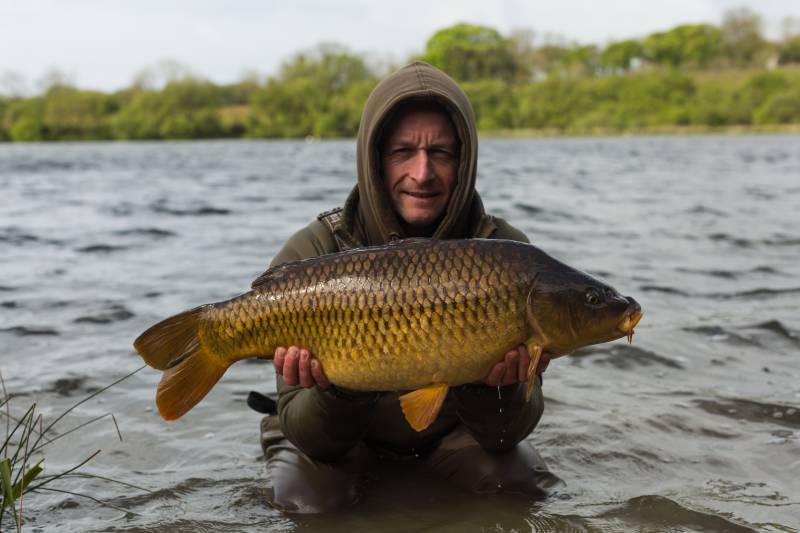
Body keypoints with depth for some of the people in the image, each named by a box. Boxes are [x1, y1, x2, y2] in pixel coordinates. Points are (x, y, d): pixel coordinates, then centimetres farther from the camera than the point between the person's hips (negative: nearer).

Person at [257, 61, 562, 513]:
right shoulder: (311, 255, -22)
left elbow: (507, 433, -19)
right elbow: (313, 441, -21)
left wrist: (498, 386, -41)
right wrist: (337, 392, -43)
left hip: (451, 430, 1)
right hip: (344, 437, -1)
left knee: (514, 480, -23)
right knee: (307, 492, -28)